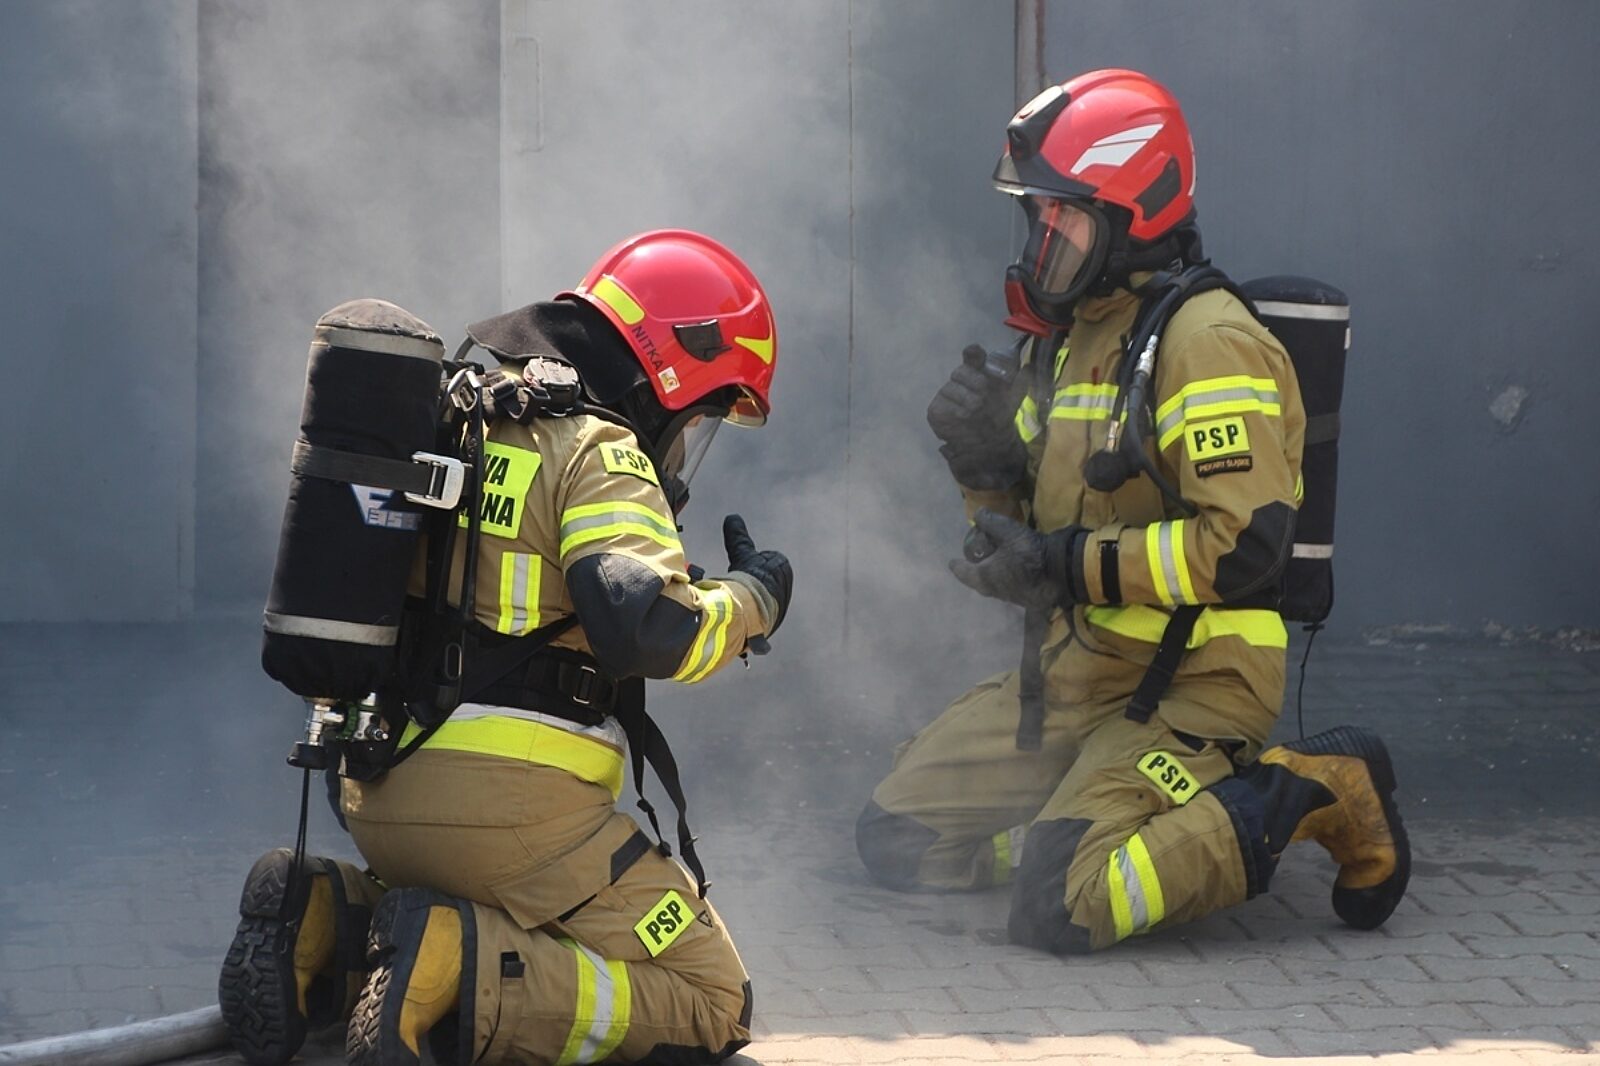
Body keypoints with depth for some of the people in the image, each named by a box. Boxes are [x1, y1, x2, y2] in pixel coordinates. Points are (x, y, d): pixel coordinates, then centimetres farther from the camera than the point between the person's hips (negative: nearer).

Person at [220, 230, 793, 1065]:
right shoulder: (596, 451, -8)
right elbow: (653, 631, -20)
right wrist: (751, 600, -2)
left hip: (377, 794, 8)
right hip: (509, 803, -8)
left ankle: (329, 922, 5)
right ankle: (457, 970, -21)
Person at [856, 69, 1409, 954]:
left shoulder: (1206, 344, -16)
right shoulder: (1073, 337, 13)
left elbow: (1245, 547, -25)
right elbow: (1025, 530, 18)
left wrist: (1068, 565, -22)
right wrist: (987, 463, -4)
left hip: (1187, 685, -9)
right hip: (1075, 673, 9)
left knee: (1058, 909, -24)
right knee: (895, 839, 6)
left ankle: (1308, 798, -7)